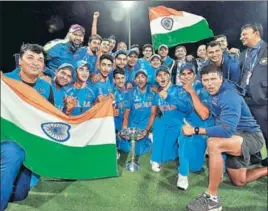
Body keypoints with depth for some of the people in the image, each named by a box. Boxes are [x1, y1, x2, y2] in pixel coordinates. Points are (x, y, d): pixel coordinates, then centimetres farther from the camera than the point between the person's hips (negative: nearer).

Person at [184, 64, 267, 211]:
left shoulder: (229, 97, -28)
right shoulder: (215, 91, -3)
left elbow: (227, 130, -38)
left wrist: (195, 130, -36)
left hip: (251, 137, -9)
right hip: (238, 137, 9)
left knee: (213, 143, -37)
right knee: (239, 182, 20)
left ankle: (212, 199, -24)